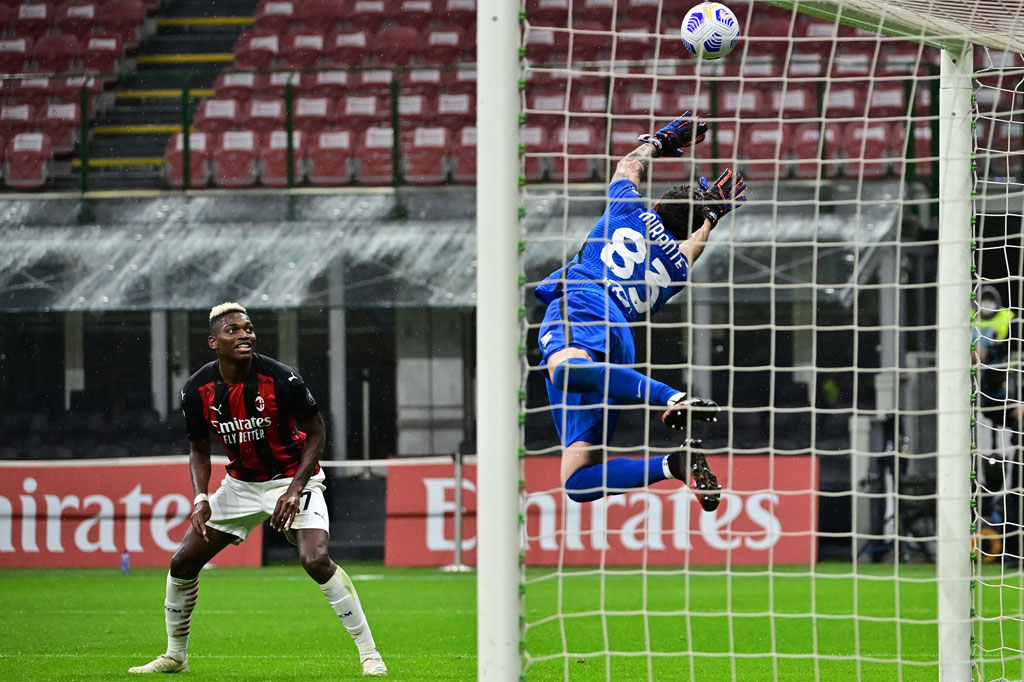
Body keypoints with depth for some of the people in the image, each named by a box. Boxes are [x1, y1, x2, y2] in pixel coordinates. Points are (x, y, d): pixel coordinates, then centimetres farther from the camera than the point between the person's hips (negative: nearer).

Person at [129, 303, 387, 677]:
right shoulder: (198, 390, -10)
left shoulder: (281, 379, -22)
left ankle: (369, 655, -17)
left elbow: (316, 433, -11)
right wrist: (200, 497, -13)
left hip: (292, 477, -5)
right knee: (182, 562, 2)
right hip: (241, 483, 5)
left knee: (317, 560, -27)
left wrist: (295, 490, -20)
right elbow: (199, 449, 4)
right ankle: (175, 655, 23)